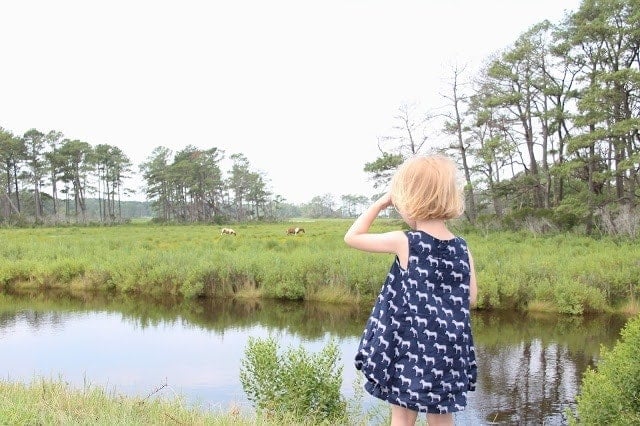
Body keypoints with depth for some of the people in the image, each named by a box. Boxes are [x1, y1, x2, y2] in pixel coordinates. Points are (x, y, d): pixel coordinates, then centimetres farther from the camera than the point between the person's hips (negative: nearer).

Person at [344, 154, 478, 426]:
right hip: (448, 351, 4)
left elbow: (352, 237, -3)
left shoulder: (404, 243, -13)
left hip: (411, 348, -4)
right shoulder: (462, 248, -1)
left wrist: (380, 203, 4)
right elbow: (470, 299, 6)